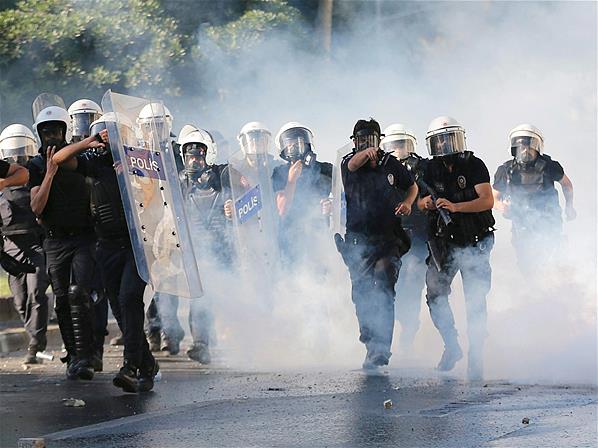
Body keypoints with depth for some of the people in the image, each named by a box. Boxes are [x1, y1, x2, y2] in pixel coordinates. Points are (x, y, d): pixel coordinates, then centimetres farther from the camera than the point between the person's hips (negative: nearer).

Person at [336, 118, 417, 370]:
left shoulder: (390, 164, 7)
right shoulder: (349, 163, 2)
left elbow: (411, 186, 23)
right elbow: (353, 165, -23)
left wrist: (407, 203, 1)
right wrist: (365, 155, -46)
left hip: (388, 238, -1)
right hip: (358, 240, 1)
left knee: (383, 290, -16)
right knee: (361, 293, 5)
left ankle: (380, 349, -23)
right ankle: (370, 339, 24)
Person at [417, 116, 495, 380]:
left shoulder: (474, 165, -8)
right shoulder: (432, 169, 5)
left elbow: (487, 200, -19)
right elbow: (421, 202, 13)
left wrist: (455, 206, -31)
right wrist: (427, 203, -11)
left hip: (474, 242, -4)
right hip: (444, 242, 4)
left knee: (475, 300, -5)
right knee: (435, 295, -1)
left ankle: (476, 358, -1)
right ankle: (451, 346, 14)